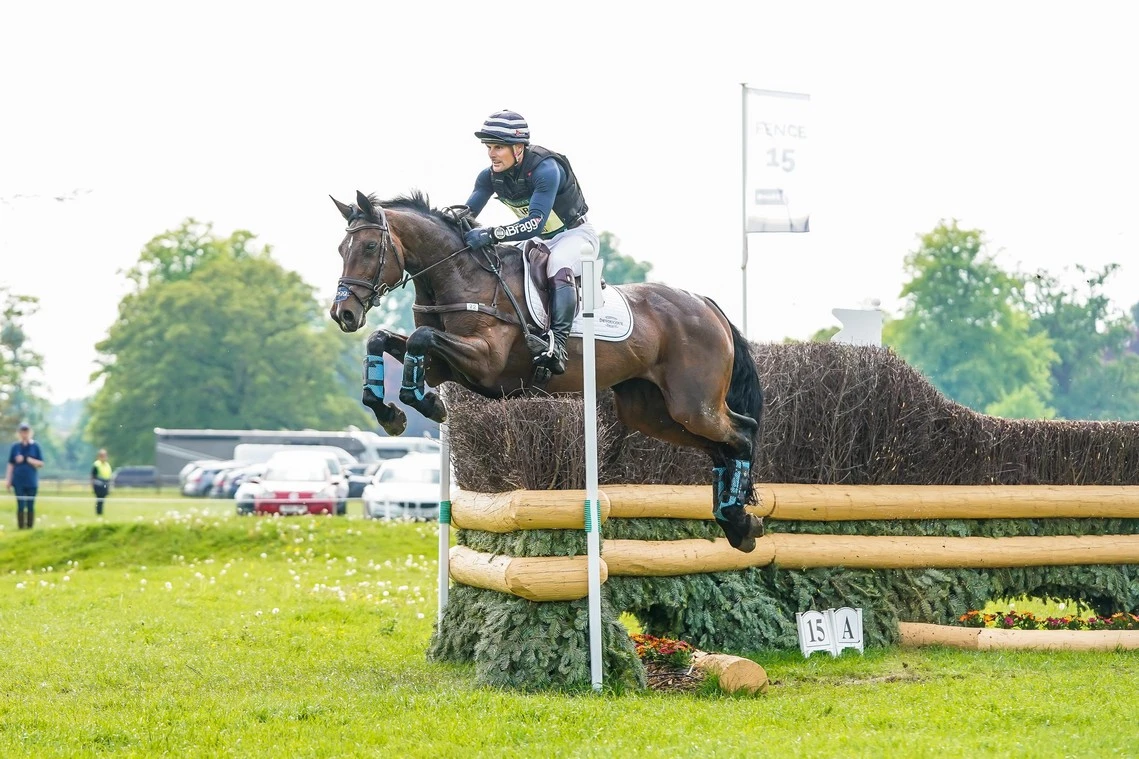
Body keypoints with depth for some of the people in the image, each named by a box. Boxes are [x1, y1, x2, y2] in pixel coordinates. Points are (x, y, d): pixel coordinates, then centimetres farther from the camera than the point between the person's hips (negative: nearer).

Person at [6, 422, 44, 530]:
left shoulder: (35, 446, 2)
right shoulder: (15, 446, 6)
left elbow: (41, 463, 1)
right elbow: (11, 464, 8)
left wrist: (27, 460, -13)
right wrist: (8, 480, 3)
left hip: (31, 481, 0)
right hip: (19, 481, 0)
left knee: (30, 506, -1)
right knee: (20, 505, -4)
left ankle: (30, 526, 5)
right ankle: (21, 527, 0)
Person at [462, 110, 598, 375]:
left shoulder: (546, 169, -31)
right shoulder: (491, 176, -9)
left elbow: (536, 222, -41)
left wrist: (491, 235, -52)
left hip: (576, 234, -8)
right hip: (541, 241, 8)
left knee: (559, 267, -37)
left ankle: (557, 345, -49)